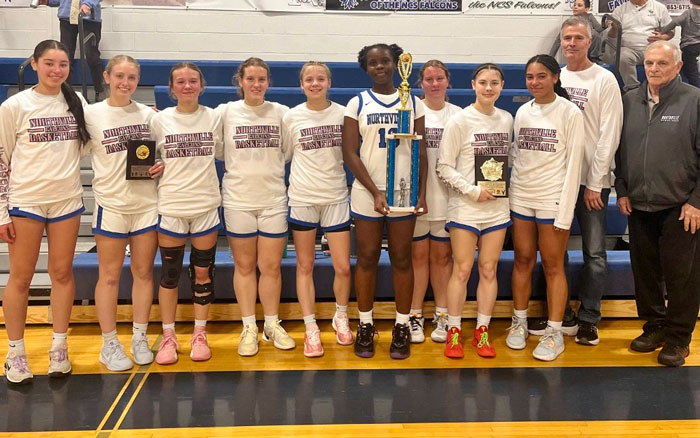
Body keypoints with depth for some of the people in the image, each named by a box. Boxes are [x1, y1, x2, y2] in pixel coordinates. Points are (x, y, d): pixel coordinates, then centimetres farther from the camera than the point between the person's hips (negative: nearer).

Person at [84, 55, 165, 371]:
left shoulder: (148, 114, 5)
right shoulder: (91, 114, -3)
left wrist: (162, 166, -5)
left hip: (147, 203, 3)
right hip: (111, 204, -2)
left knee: (143, 272, 9)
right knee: (110, 275, 4)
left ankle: (140, 338, 21)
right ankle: (109, 344, 16)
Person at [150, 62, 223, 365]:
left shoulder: (214, 118, 1)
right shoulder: (159, 120, 0)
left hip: (206, 205, 1)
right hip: (171, 206, 0)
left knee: (203, 272, 7)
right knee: (170, 273, 6)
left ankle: (200, 334, 21)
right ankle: (168, 336, 20)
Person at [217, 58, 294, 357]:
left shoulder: (282, 113, 2)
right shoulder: (226, 112, 0)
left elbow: (290, 151, 6)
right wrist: (236, 169, -7)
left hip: (274, 200, 1)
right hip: (238, 200, 0)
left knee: (271, 266, 6)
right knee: (244, 266, 8)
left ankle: (272, 325, 21)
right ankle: (249, 328, 18)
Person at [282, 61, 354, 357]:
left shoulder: (343, 114, 0)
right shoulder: (291, 117, -1)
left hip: (336, 197, 0)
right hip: (302, 197, 0)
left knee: (343, 267, 0)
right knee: (305, 266, 6)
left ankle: (341, 317, 27)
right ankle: (311, 329, 18)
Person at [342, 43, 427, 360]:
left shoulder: (412, 103, 7)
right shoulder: (357, 104, 2)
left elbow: (421, 152, 7)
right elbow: (350, 153, -3)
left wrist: (422, 192, -3)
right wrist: (375, 192, -12)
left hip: (405, 191, 1)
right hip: (367, 192, -1)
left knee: (401, 259, 5)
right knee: (367, 259, 5)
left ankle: (402, 328, 14)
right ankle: (365, 326, 17)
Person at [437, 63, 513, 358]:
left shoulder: (507, 120, 8)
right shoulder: (460, 121, -6)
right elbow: (444, 167, -9)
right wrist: (472, 190, -15)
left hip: (497, 207, 4)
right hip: (465, 207, -4)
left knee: (489, 270, 7)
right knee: (462, 270, -1)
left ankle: (482, 331, 19)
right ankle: (454, 332, 13)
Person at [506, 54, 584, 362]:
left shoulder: (570, 113, -5)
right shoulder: (522, 112, 9)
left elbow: (573, 163, -8)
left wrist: (566, 212, -12)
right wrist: (510, 194, 6)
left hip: (552, 199, -4)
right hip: (520, 198, 4)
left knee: (553, 265, 1)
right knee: (523, 260, 10)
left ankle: (554, 334, 10)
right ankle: (519, 322, 23)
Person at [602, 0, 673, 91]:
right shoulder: (620, 10, 16)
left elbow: (670, 31, 15)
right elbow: (611, 36, 11)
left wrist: (662, 37, -8)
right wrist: (614, 29, -13)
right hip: (629, 49, 0)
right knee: (624, 57, -35)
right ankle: (632, 89, -30)